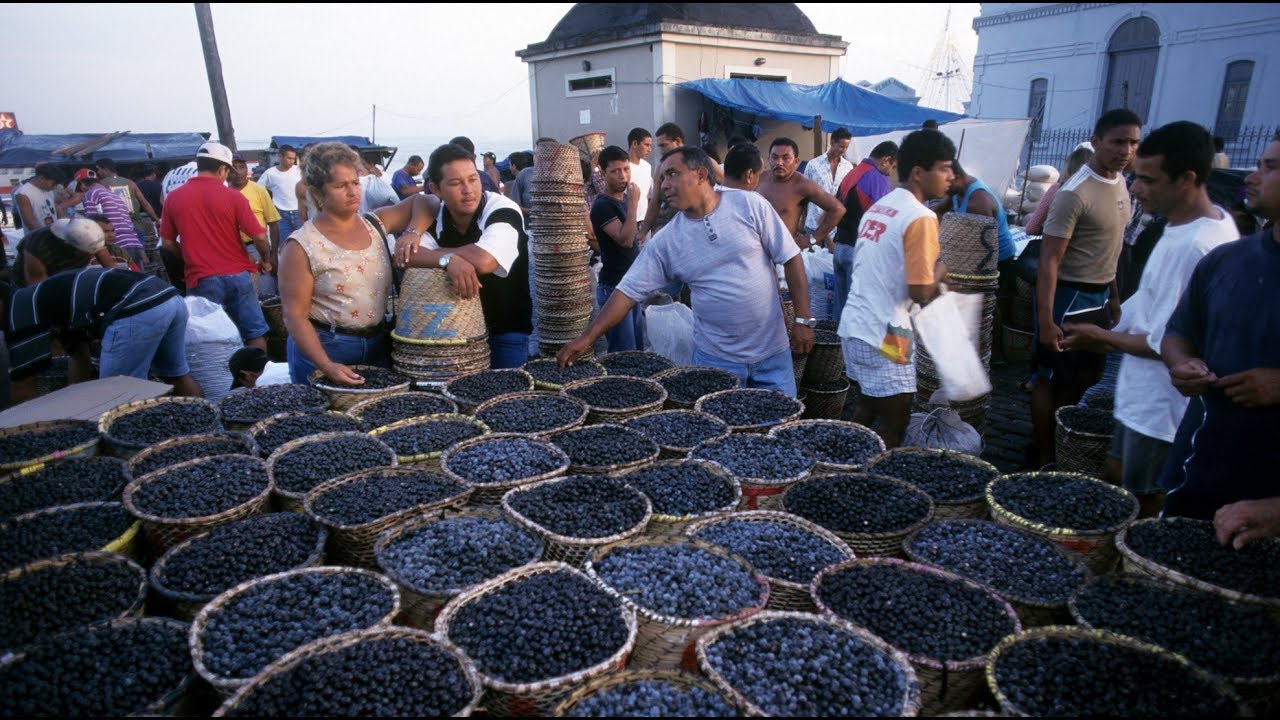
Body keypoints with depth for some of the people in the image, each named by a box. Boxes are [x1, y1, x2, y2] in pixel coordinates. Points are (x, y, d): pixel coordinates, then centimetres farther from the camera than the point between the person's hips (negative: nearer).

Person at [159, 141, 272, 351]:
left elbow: (168, 242, 6)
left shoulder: (174, 198, 1)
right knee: (255, 332, 9)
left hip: (202, 279, 1)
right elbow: (259, 237, -8)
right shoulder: (233, 196, -6)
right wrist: (266, 261, 10)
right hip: (238, 275, -1)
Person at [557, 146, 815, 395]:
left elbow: (790, 258, -3)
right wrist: (587, 338, -10)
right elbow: (629, 291, -3)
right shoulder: (666, 240, -3)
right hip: (716, 358, 1)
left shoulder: (750, 205, -6)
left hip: (772, 350, 0)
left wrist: (803, 320, -7)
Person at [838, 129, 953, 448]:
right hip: (884, 336, -9)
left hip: (854, 324, 9)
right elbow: (921, 292, -19)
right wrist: (939, 270, 1)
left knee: (866, 412, 21)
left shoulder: (878, 207, 12)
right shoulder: (921, 218, -16)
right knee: (893, 428, 3)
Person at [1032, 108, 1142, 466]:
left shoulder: (1120, 183, 8)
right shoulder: (1077, 193, -18)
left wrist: (1113, 296, 17)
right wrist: (1046, 319, -25)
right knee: (1050, 379, 3)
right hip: (1069, 296, -9)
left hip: (1099, 296, 9)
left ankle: (1058, 440, 33)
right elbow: (1049, 259, -21)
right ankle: (1043, 457, 15)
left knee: (1086, 376, 17)